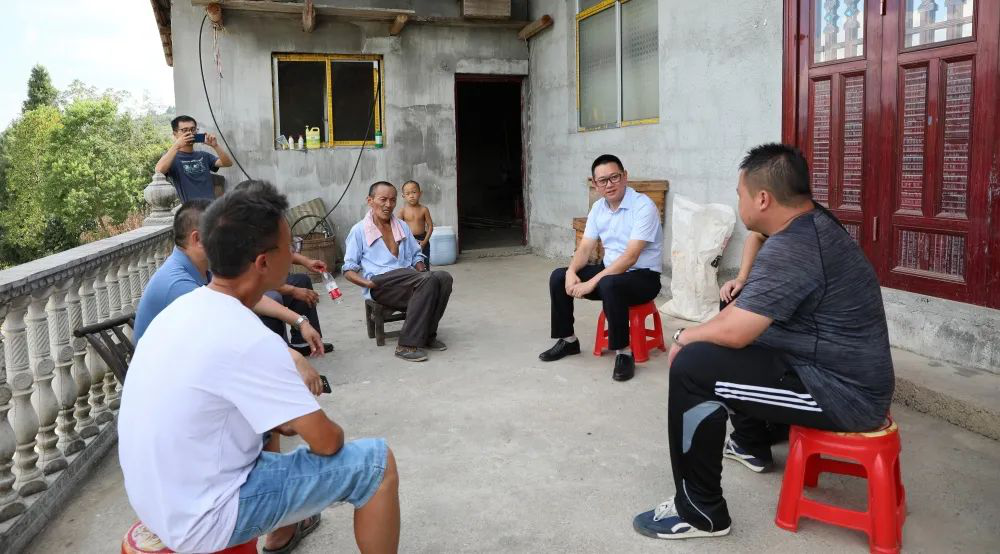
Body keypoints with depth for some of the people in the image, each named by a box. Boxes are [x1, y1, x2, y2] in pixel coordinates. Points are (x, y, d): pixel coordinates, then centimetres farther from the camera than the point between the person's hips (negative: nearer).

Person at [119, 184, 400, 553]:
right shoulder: (247, 340, -26)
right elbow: (326, 441, -20)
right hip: (201, 520, -9)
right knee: (376, 462, -7)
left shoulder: (184, 309, 1)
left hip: (160, 496, 9)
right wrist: (328, 431, 2)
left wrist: (284, 420, 8)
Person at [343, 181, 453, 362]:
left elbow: (417, 256, 29)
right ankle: (407, 345, -30)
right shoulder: (359, 231, 6)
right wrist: (368, 283, -14)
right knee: (429, 280, -33)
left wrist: (421, 269, 5)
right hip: (380, 285, -5)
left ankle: (427, 335, -16)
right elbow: (349, 270, 5)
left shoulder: (402, 227, 22)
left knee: (444, 277, -26)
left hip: (408, 283, 5)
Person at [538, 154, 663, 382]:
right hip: (610, 270, 8)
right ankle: (568, 340, 9)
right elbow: (585, 247, 4)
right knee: (559, 277, -5)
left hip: (643, 276, -7)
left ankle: (624, 353, -24)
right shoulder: (598, 207, 4)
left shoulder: (643, 206, -21)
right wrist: (571, 272, -17)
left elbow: (630, 257, -28)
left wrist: (592, 282, -30)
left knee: (609, 285, -38)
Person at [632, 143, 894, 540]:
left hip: (841, 393, -10)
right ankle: (750, 444, 42)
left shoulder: (791, 249, -25)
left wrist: (685, 337, -5)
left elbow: (734, 332, -24)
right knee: (722, 342, 25)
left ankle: (699, 513, -6)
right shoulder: (813, 223, 7)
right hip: (848, 374, 10)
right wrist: (702, 332, 13)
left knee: (692, 367, -18)